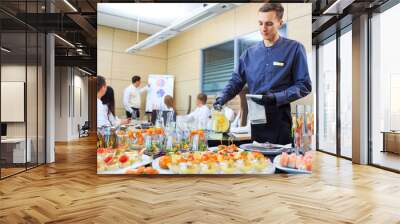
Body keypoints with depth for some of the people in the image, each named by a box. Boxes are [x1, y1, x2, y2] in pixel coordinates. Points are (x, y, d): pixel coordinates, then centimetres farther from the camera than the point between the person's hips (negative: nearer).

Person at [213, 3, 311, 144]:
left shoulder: (294, 48, -1)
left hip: (282, 121, -3)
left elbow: (304, 85, -4)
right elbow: (236, 81, 9)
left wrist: (277, 98, -17)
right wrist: (222, 98, -9)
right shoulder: (250, 53, 10)